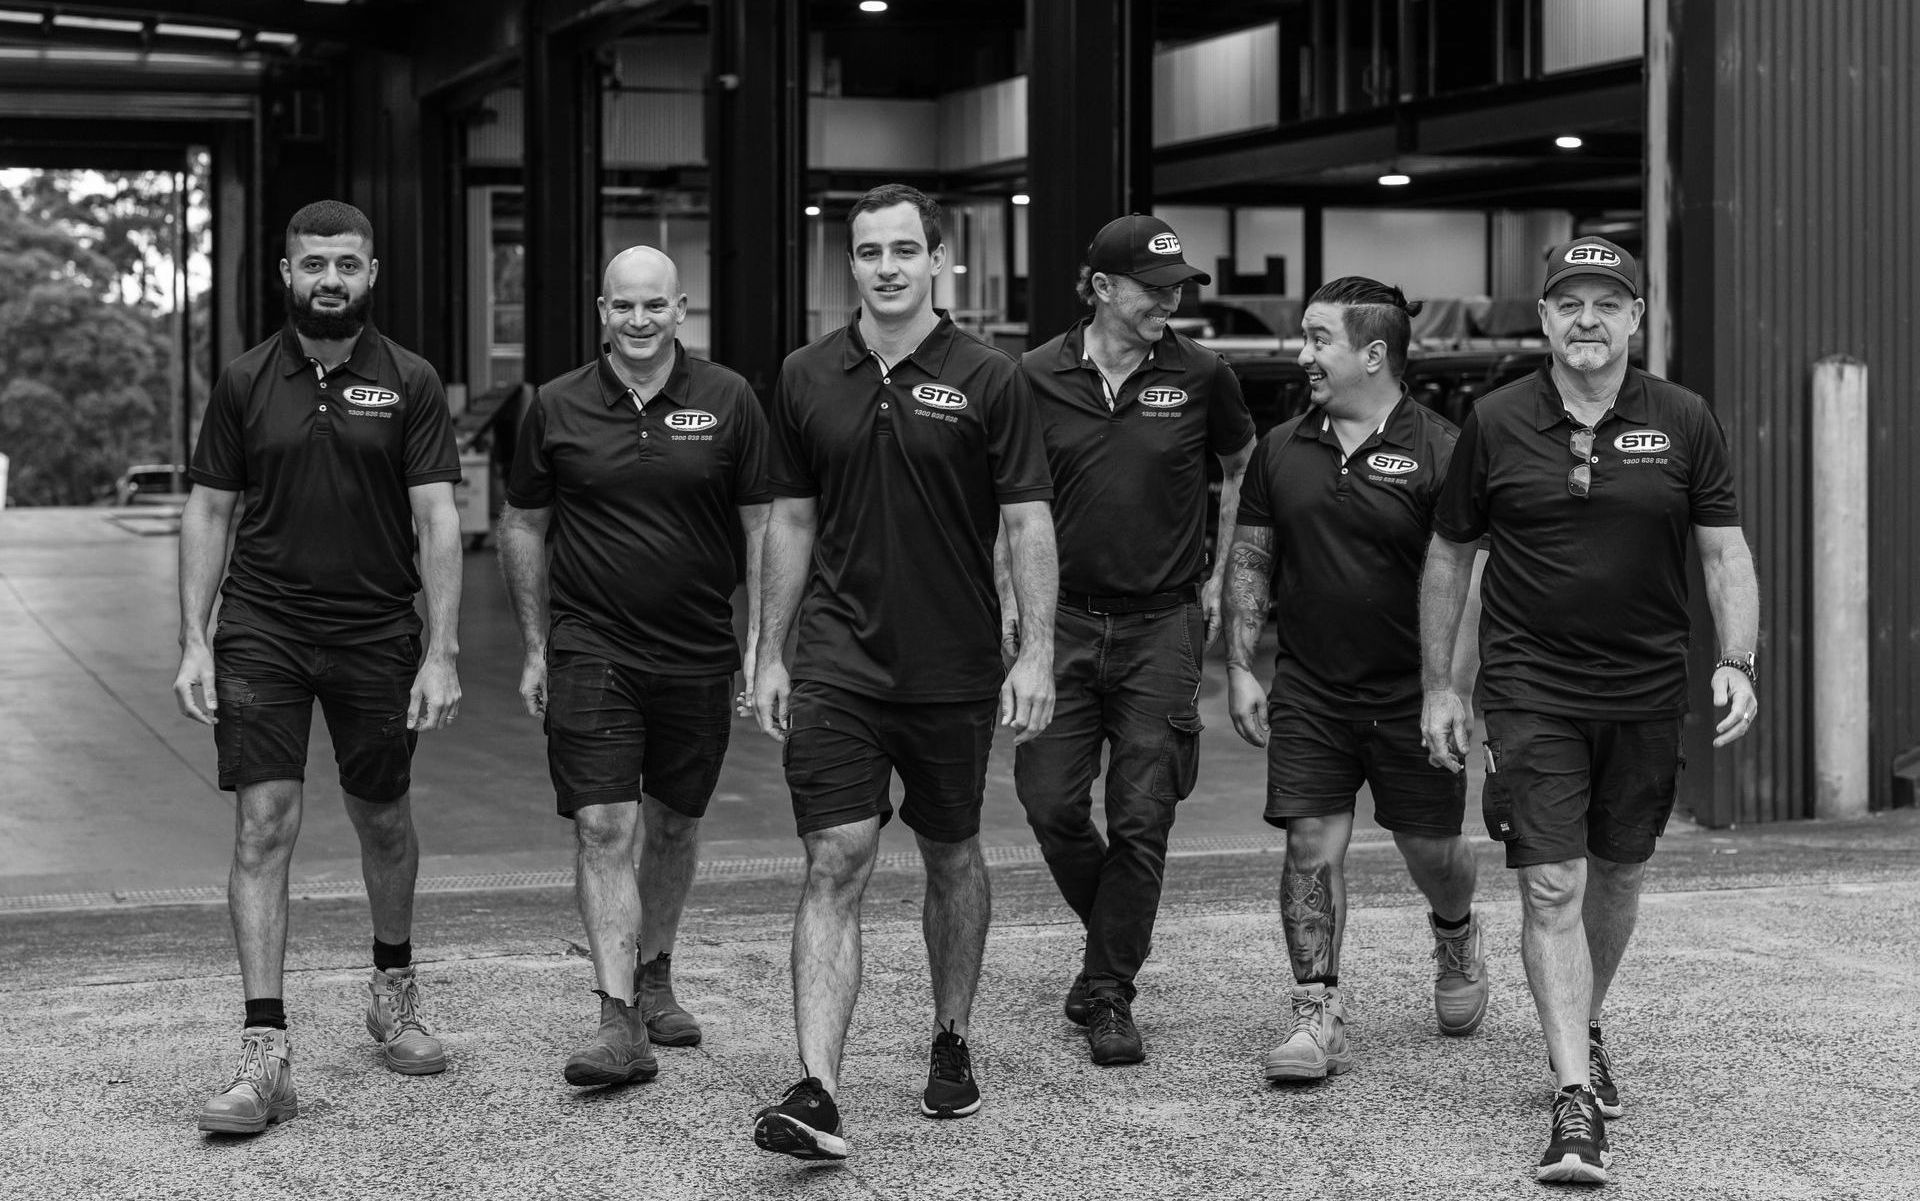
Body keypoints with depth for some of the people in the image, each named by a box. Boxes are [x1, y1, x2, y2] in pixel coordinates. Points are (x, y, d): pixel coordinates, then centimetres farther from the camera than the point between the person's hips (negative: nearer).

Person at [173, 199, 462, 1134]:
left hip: (376, 634, 0)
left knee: (383, 820, 14)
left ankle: (393, 994, 39)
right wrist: (192, 644, -1)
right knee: (265, 825, -9)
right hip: (260, 631, 0)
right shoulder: (245, 382, 3)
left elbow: (436, 520, -5)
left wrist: (441, 653, -11)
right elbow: (208, 512, 6)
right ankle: (264, 1053, -10)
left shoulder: (409, 384, -1)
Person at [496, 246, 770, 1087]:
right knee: (603, 828, -11)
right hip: (590, 651, -1)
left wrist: (762, 645, -1)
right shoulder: (557, 409, 0)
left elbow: (761, 527, 3)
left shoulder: (727, 401, 0)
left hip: (698, 656, 1)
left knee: (674, 826, 14)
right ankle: (619, 1022, -13)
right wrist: (535, 649, 7)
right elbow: (522, 528, 10)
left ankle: (654, 978, 35)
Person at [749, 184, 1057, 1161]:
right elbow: (791, 521, 11)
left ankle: (952, 1042, 34)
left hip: (954, 669, -1)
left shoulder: (988, 381, -4)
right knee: (835, 864, -9)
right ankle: (816, 1093, -15)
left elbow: (1028, 522, -5)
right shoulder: (806, 378, 5)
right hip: (836, 666, 1)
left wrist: (1037, 652, -12)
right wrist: (769, 654, 9)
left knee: (950, 857, 14)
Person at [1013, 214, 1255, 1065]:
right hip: (1063, 619, 1)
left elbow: (1242, 468, 16)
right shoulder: (1038, 377, -2)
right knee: (1051, 803, -4)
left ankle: (1111, 994, 10)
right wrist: (1008, 599, 5)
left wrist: (1221, 576, 12)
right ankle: (1114, 938, 23)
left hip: (1163, 622, -1)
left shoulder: (1200, 376, -2)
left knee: (1141, 819, -2)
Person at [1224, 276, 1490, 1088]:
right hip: (1308, 693, 3)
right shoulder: (1281, 450, 6)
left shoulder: (1439, 452, -8)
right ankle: (1318, 1015, 0)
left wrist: (1454, 697, -15)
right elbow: (1250, 564, 11)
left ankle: (1456, 936, 42)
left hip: (1412, 694, -3)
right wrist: (1239, 669, 4)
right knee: (1311, 846, -5)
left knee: (1431, 849, 9)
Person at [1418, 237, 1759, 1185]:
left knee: (1618, 873, 15)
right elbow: (1448, 554, 7)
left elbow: (1724, 550, 4)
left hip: (1647, 690, 2)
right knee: (1551, 885, -10)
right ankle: (1575, 1101, -12)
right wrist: (1437, 683, 5)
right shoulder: (1494, 423, -2)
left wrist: (1736, 663, -9)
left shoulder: (1683, 422, 0)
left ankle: (1583, 1030, 39)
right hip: (1531, 690, -2)